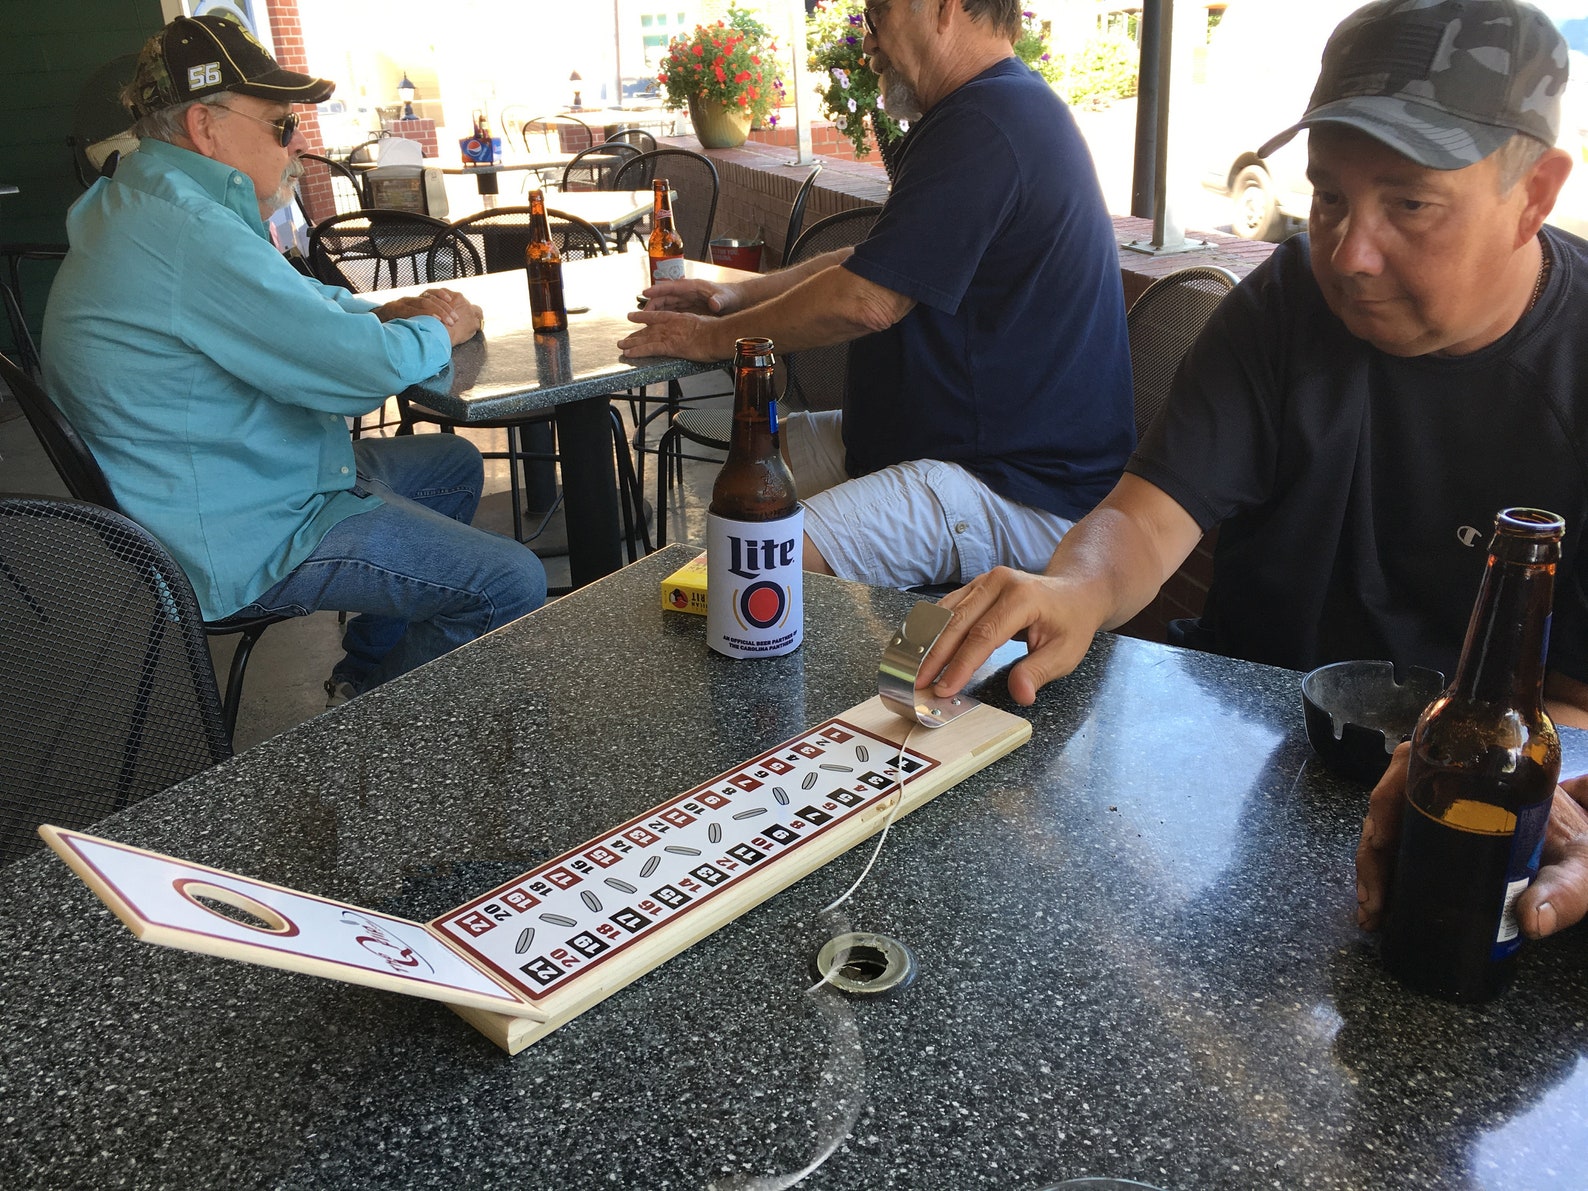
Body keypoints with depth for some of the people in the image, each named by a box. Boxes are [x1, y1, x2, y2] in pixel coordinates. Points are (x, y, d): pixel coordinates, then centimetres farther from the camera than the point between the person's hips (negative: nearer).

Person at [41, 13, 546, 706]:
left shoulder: (147, 207, 10)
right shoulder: (190, 234, -26)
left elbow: (286, 297, 24)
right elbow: (361, 369, -26)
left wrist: (387, 311, 5)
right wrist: (437, 332, -4)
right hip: (240, 542, -11)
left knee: (454, 463, 24)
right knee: (514, 586, -14)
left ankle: (369, 668, 27)